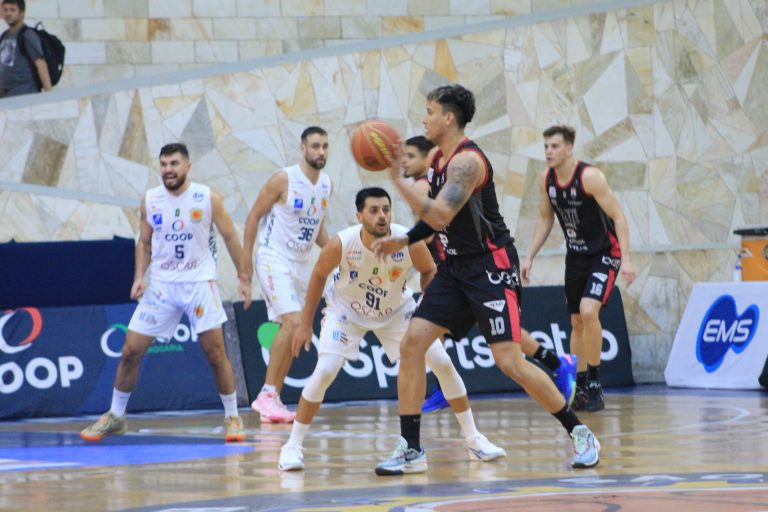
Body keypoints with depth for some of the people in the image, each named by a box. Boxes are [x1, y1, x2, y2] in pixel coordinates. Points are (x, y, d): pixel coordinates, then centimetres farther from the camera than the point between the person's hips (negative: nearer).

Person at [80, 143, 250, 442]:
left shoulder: (208, 198, -6)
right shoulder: (150, 200, 1)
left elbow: (230, 237, 1)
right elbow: (144, 242, 11)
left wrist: (243, 277, -1)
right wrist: (139, 276, -3)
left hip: (199, 283, -2)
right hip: (161, 284, 3)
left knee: (215, 352, -7)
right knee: (131, 351, -1)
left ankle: (232, 418, 8)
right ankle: (115, 417, 13)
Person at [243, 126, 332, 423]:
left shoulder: (326, 185, 7)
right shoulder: (284, 179, -13)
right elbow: (255, 215, -8)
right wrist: (246, 256, -12)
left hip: (302, 263, 8)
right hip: (275, 260, -8)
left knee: (292, 332, 7)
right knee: (293, 322, -21)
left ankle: (274, 398, 14)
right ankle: (266, 395, -16)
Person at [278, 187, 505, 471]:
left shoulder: (411, 243, -29)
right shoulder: (341, 244, -32)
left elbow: (429, 271, -6)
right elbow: (319, 276, -11)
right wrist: (305, 324, -6)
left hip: (396, 309, 2)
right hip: (346, 310, -2)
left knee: (443, 364, -5)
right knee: (324, 372, -20)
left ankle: (473, 439, 11)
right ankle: (292, 446, -5)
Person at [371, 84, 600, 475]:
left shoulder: (467, 161, -19)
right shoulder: (439, 159, 10)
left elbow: (440, 217, -29)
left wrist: (398, 180, -29)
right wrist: (403, 241, 9)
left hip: (491, 267, -9)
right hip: (456, 267, 9)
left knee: (510, 361, -14)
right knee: (412, 343, -4)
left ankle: (580, 434, 1)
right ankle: (410, 450, 0)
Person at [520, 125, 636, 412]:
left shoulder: (590, 177, -21)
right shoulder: (546, 180, -2)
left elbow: (618, 217, -19)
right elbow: (545, 220, 13)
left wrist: (626, 259, -26)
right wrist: (529, 257, 9)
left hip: (604, 253, -7)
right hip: (576, 255, 7)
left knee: (588, 311, -24)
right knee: (576, 323, 10)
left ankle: (595, 385, -15)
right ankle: (580, 389, 21)